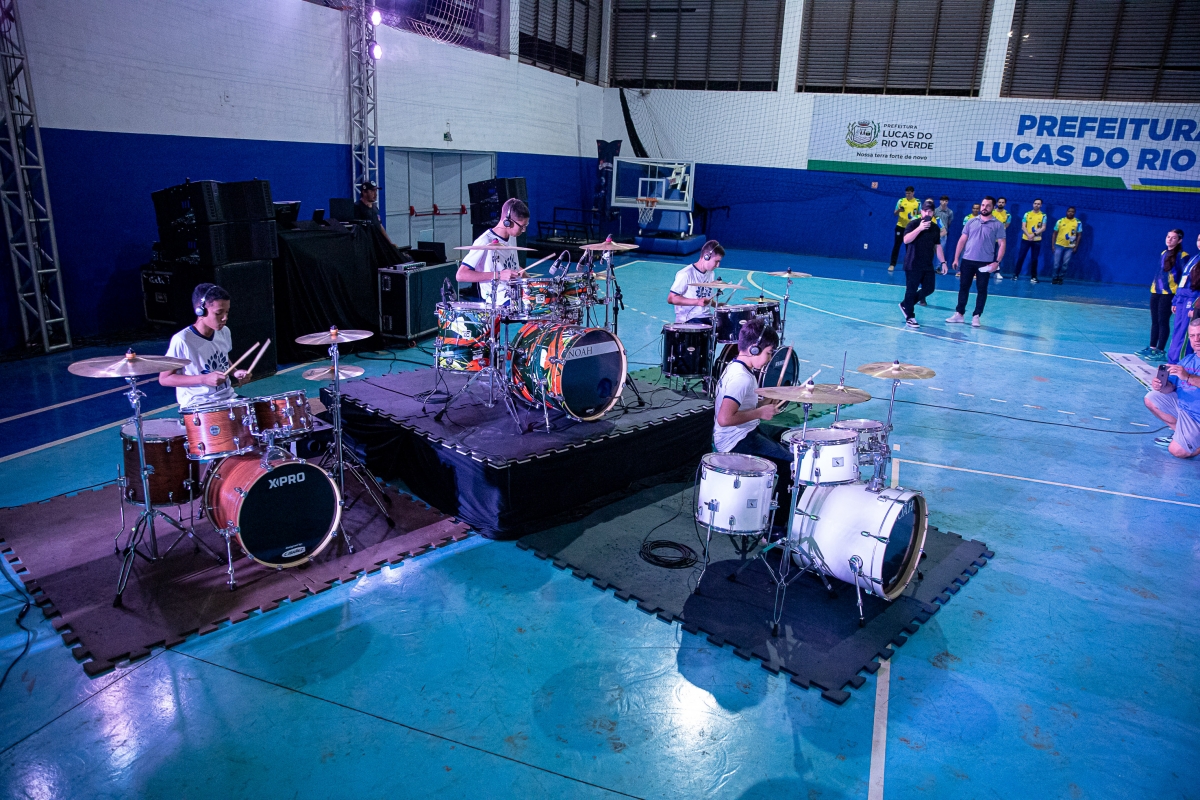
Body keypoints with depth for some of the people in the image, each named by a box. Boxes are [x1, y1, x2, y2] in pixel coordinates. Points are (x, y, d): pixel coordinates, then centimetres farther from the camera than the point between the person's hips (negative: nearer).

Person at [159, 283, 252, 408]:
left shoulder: (224, 332, 2)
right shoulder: (182, 340, -16)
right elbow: (164, 378, -11)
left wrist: (235, 372, 0)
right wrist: (204, 379, -20)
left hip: (227, 398, 7)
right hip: (197, 405, -7)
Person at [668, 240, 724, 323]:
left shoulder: (710, 274, 12)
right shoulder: (686, 274, -12)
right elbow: (671, 298, -16)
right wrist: (697, 302, -23)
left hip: (706, 318, 7)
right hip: (687, 320, -7)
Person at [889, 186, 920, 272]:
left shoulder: (918, 202, 4)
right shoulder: (901, 200, 2)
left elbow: (920, 214, 9)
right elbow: (895, 214, 2)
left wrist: (916, 217, -13)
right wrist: (898, 210, -20)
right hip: (900, 226, -1)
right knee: (896, 245, -1)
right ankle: (892, 264, 2)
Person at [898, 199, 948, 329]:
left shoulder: (935, 227, 10)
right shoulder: (914, 224, -7)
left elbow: (937, 246, 16)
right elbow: (906, 240, -22)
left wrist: (943, 262, 13)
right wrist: (919, 228, -28)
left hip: (928, 266, 6)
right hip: (912, 265, -6)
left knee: (929, 289, 6)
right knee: (911, 290, -2)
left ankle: (905, 305, 24)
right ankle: (909, 317, 9)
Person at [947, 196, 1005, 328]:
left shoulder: (997, 225, -1)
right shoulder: (971, 222, 7)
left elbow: (1002, 244, -3)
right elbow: (962, 240, 9)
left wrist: (997, 262, -13)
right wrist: (956, 258, 3)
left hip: (985, 263, -2)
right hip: (967, 260, 2)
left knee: (982, 290, 2)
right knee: (963, 287, 7)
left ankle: (976, 316, 8)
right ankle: (959, 314, 15)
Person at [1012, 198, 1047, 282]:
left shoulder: (1043, 215, 2)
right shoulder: (1027, 214, 3)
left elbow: (1043, 228, -5)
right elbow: (1023, 227, -2)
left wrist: (1034, 234, -19)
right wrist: (1028, 235, -17)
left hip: (1037, 240, 0)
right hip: (1025, 239, 0)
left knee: (1034, 259, 3)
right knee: (1021, 257, 1)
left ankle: (1033, 276, 10)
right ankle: (1015, 274, 9)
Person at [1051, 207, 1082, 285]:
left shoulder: (1078, 223, -1)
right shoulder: (1060, 221, 1)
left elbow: (1079, 235, 3)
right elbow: (1055, 233, 6)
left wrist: (1076, 246, -3)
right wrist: (1053, 245, 2)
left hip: (1070, 247, 0)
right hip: (1059, 245, 0)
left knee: (1065, 264, 2)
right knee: (1056, 263, 1)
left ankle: (1060, 278, 12)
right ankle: (1055, 278, 15)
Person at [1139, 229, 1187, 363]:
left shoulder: (1182, 256, -9)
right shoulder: (1163, 253, 12)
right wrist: (1153, 285, 15)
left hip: (1168, 294, -7)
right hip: (1155, 292, 7)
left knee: (1163, 322, -4)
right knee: (1155, 321, 12)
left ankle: (1161, 351, 2)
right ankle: (1152, 348, 21)